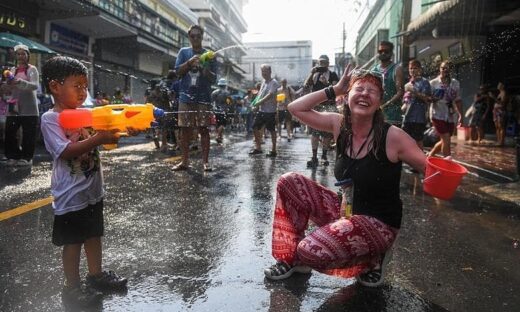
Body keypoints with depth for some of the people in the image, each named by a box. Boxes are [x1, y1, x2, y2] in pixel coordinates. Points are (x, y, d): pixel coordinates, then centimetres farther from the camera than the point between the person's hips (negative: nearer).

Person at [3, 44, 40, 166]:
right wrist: (9, 85, -8)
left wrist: (21, 82, -32)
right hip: (14, 106, 5)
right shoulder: (13, 70, 13)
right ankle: (14, 156, 13)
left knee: (28, 134, -1)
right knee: (9, 132, 1)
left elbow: (36, 86, -17)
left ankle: (26, 158, 9)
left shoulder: (32, 69, 0)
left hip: (29, 108, -4)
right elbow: (9, 90, 15)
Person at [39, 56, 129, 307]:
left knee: (94, 234, 18)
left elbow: (105, 134, 8)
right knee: (73, 241, 6)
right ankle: (72, 288, 22)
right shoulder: (50, 119, -14)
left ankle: (95, 275, 36)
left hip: (93, 188, 7)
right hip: (71, 194, -6)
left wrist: (122, 131, -12)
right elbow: (65, 152, -23)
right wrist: (98, 139, -31)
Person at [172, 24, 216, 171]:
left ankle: (205, 161, 2)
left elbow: (213, 78, 4)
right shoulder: (184, 52, 10)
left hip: (203, 97, -1)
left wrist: (206, 69, -16)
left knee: (204, 129, -2)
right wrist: (190, 62, -14)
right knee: (185, 129, 3)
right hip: (186, 96, 1)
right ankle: (185, 161, 10)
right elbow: (178, 71, 1)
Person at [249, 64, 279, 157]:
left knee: (272, 130, 1)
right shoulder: (263, 82, 13)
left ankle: (273, 150, 10)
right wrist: (255, 103, 2)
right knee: (255, 127, 10)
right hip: (261, 110, 8)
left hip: (270, 111, -8)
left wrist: (259, 102, -21)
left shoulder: (274, 82, -12)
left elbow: (270, 95, -22)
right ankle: (257, 148, 21)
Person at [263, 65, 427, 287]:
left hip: (378, 223, -6)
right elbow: (296, 108, -2)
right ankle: (292, 259, 5)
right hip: (344, 209, 6)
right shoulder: (339, 125, -4)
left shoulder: (392, 136, -19)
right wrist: (335, 89, -8)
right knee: (289, 183, -7)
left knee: (311, 252, -26)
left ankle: (371, 258, 5)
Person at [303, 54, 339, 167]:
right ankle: (314, 157, -3)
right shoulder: (315, 75, 12)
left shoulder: (333, 75, 6)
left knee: (327, 133, 1)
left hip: (329, 107, -1)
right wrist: (311, 73, -10)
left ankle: (324, 156, 11)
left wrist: (326, 83, -18)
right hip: (315, 106, 1)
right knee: (314, 132, -5)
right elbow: (306, 85, -1)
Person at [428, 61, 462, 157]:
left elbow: (458, 100, 12)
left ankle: (430, 155, 32)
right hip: (438, 115, -5)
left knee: (444, 141, 11)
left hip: (451, 117, 5)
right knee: (446, 140, -12)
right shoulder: (433, 83, -4)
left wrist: (460, 114, 4)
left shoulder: (455, 83, 8)